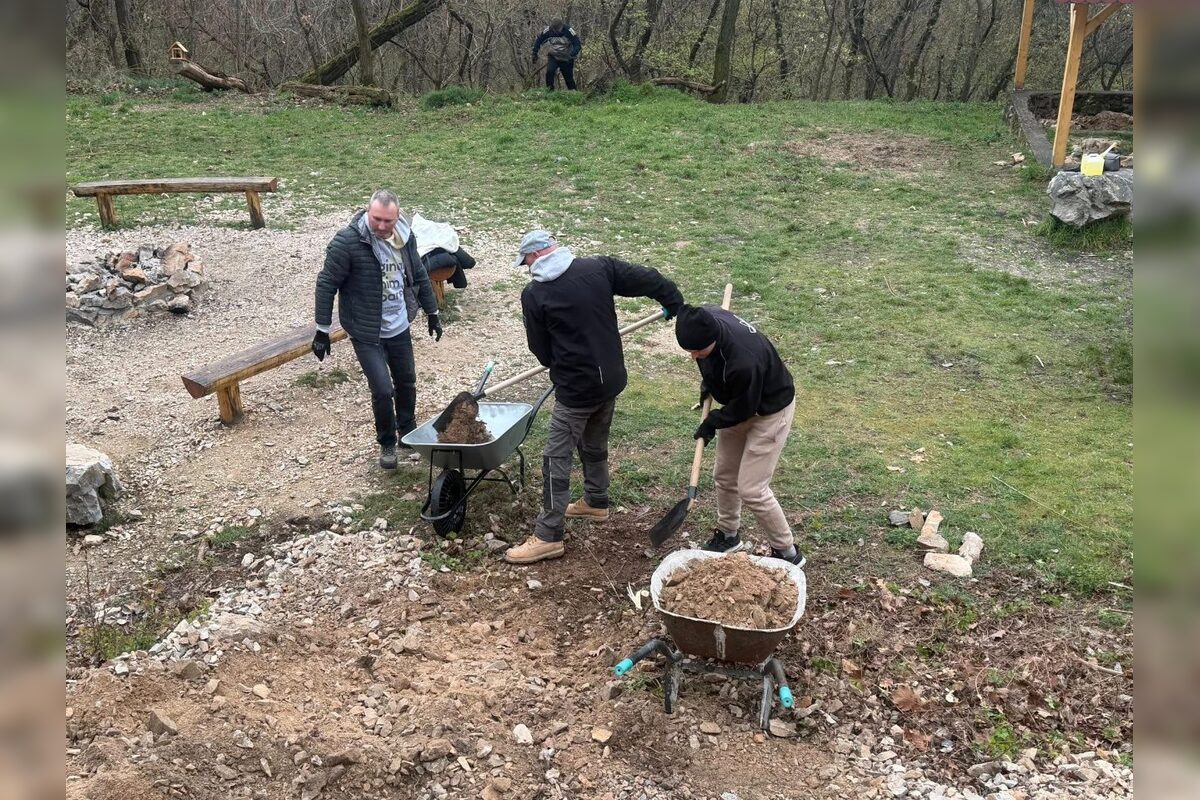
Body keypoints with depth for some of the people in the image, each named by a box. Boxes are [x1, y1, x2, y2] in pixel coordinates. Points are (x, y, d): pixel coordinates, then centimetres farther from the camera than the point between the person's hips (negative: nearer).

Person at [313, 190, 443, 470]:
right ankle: (387, 443, 16)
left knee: (407, 383, 18)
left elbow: (420, 276, 12)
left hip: (399, 329, 5)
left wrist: (432, 313, 18)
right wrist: (322, 330, -14)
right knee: (382, 390, -9)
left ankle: (408, 433, 43)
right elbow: (326, 284, -15)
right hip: (366, 334, -5)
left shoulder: (405, 237, -3)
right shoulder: (347, 241, -21)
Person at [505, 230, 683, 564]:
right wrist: (676, 303, 19)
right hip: (612, 380, 6)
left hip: (575, 389, -6)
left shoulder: (534, 295, -12)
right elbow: (649, 279, 2)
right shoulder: (600, 268, -2)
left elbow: (541, 351, -2)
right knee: (595, 445, 25)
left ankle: (548, 536, 4)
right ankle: (596, 502, 44)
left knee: (557, 458, 1)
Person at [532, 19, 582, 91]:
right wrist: (535, 53, -3)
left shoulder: (569, 31, -21)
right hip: (553, 56, 1)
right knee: (549, 71, -24)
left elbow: (578, 44, -19)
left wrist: (572, 54, -35)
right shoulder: (548, 30, -14)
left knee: (568, 77, 5)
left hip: (566, 59, -1)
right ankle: (549, 89, -9)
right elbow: (538, 41, 1)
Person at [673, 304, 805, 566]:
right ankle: (727, 534, 39)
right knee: (724, 476, 17)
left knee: (751, 490, -7)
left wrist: (713, 422, -10)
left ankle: (787, 552, 11)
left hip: (769, 411, -8)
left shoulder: (743, 362, -44)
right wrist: (708, 381, -1)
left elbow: (743, 409, -25)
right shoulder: (705, 320, -21)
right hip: (739, 404, 8)